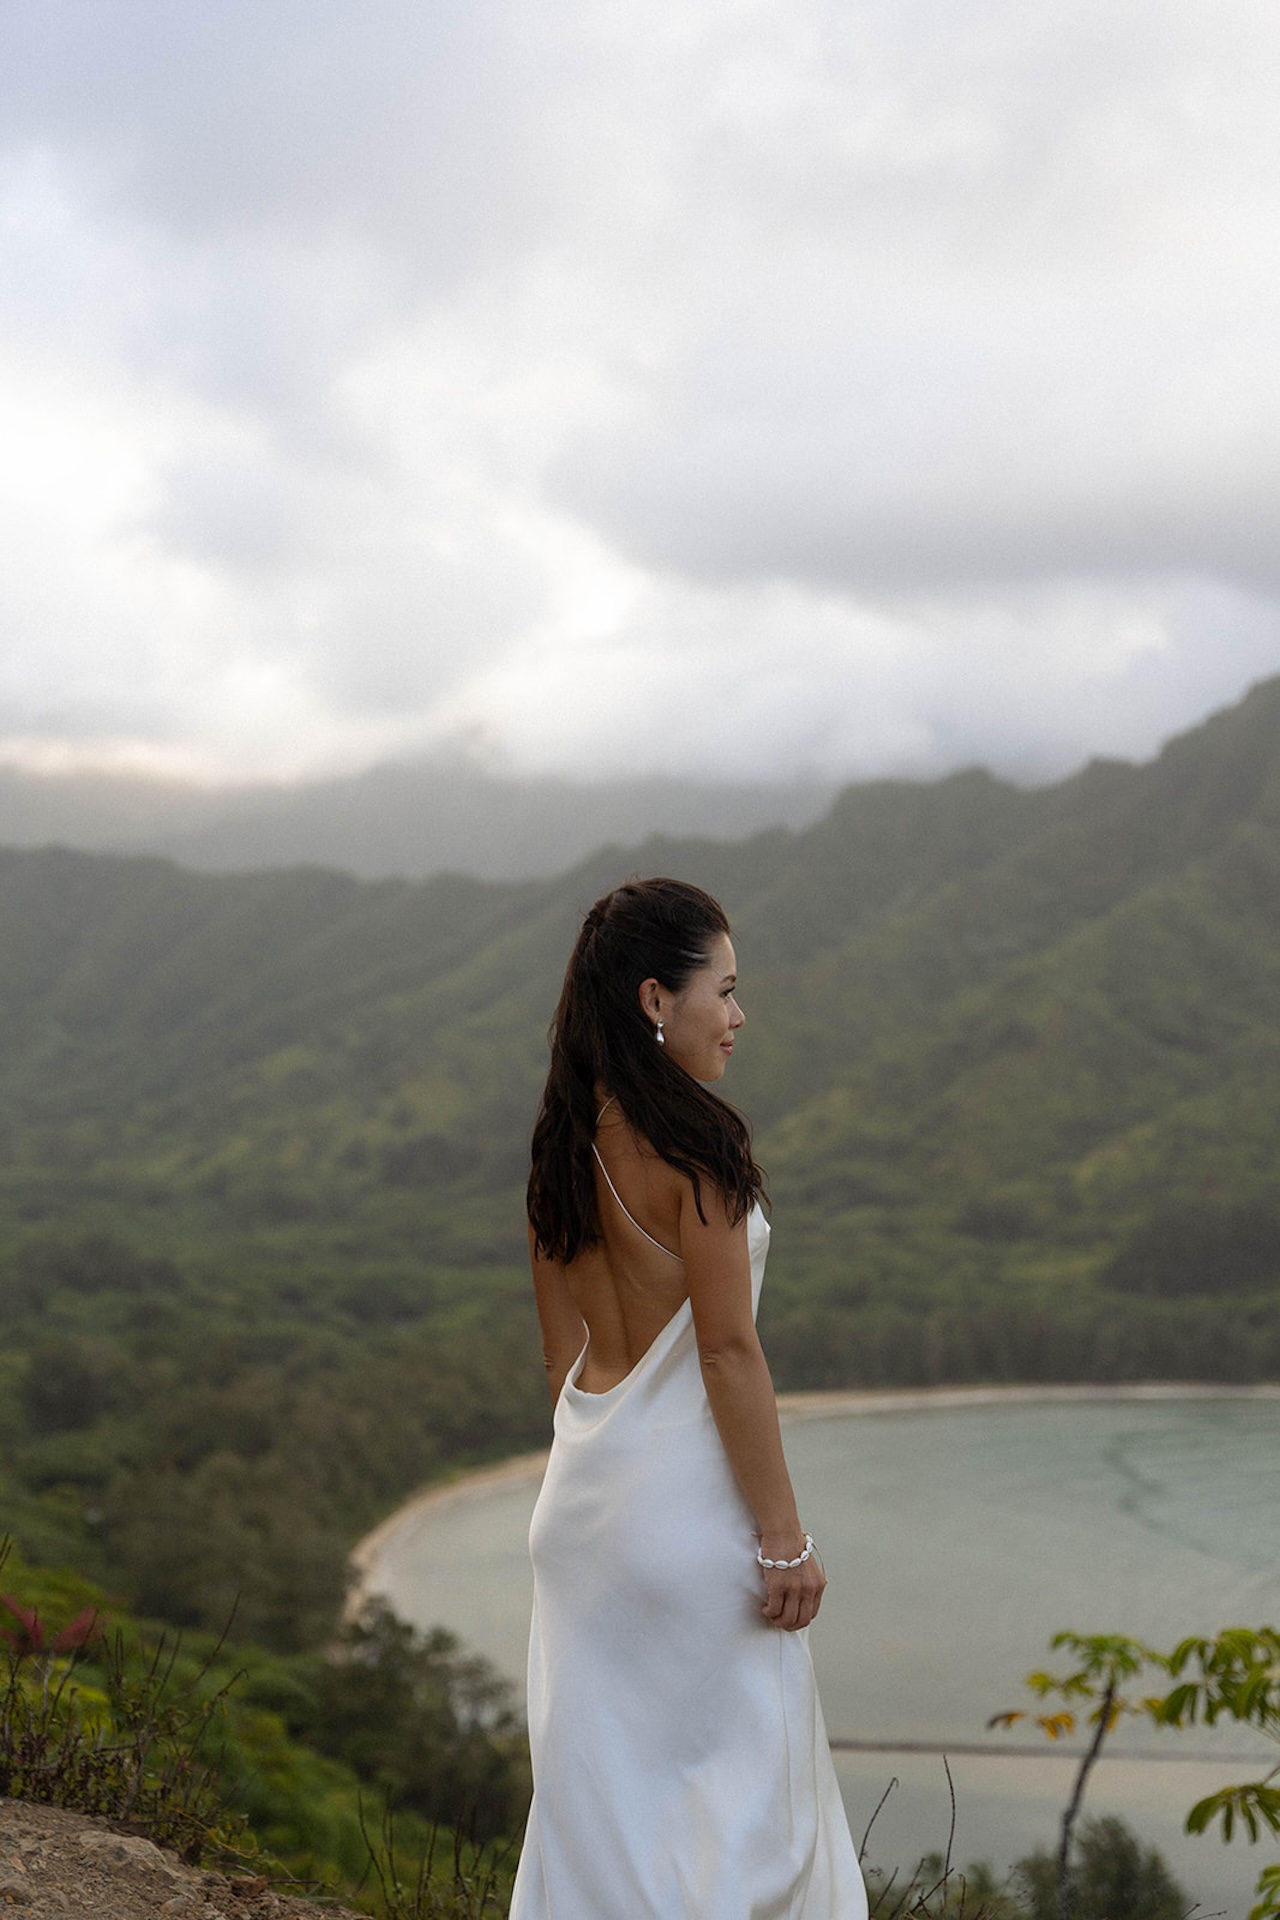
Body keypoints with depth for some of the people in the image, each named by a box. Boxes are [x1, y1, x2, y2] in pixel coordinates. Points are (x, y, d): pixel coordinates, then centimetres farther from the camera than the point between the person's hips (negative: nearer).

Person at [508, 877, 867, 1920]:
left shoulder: (563, 1147, 5)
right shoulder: (692, 1147, -18)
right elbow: (728, 1353, -18)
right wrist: (784, 1536, -13)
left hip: (584, 1491, 8)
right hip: (688, 1499, -8)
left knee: (597, 1781, 14)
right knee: (732, 1777, 5)